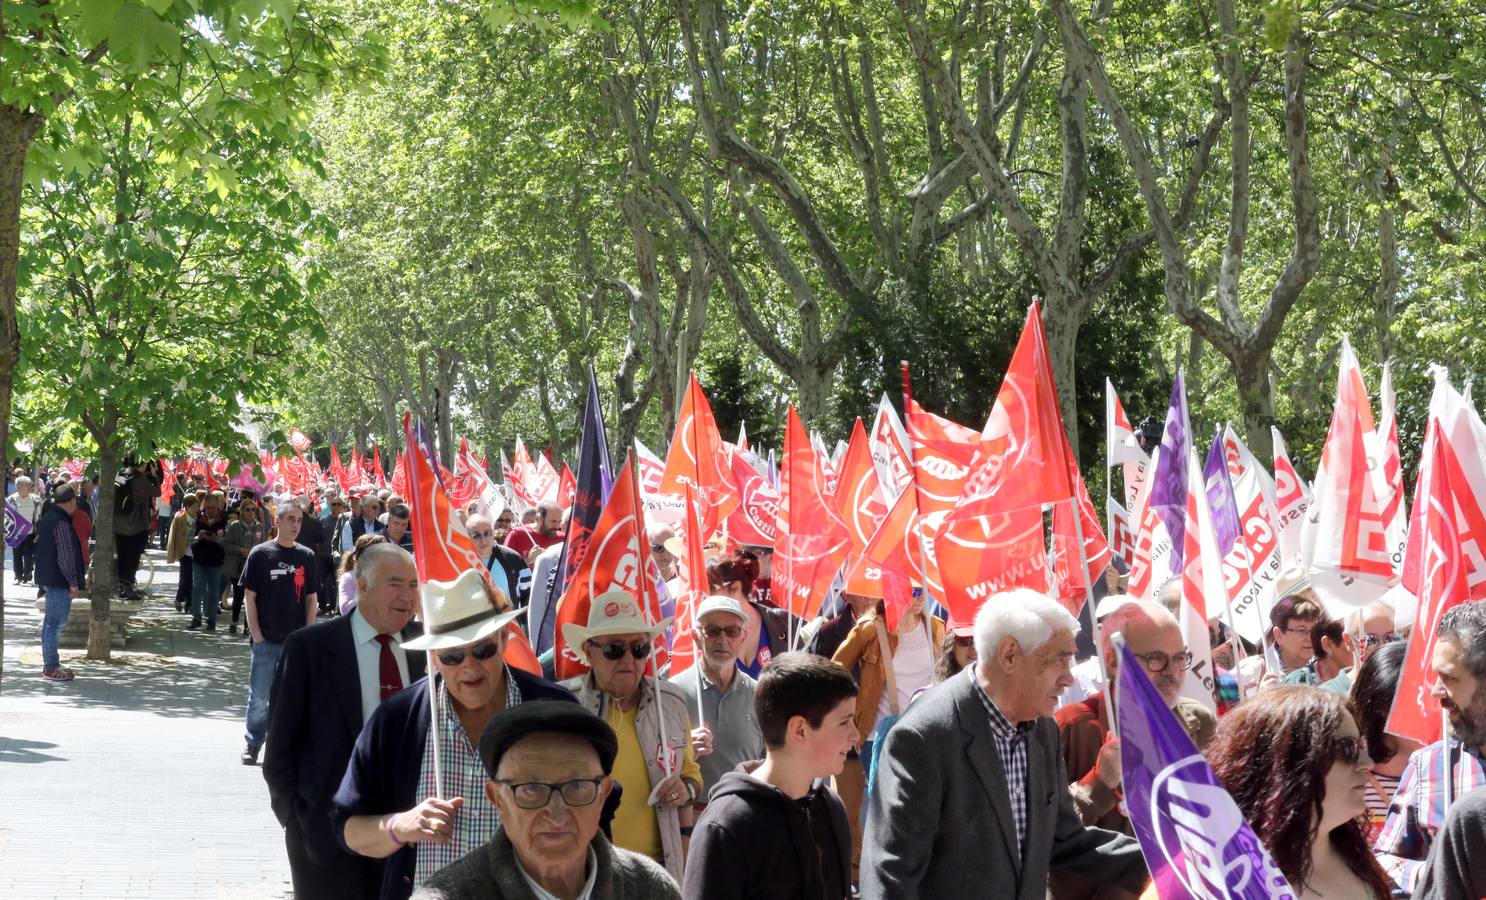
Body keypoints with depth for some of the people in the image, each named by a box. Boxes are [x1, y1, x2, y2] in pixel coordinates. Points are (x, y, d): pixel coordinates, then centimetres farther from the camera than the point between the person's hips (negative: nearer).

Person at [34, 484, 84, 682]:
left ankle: (50, 665, 22)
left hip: (48, 578, 10)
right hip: (59, 581, -10)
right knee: (55, 623, -6)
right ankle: (51, 668, -4)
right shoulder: (61, 523, -19)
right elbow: (66, 556, -21)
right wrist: (73, 582, -17)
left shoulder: (46, 519, 12)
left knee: (51, 622, 15)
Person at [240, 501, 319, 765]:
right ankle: (252, 744, 16)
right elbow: (249, 597, -1)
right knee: (259, 697, 3)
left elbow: (311, 599, 10)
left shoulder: (306, 556, 6)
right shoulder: (260, 553, -1)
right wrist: (256, 635, -7)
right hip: (266, 640, -2)